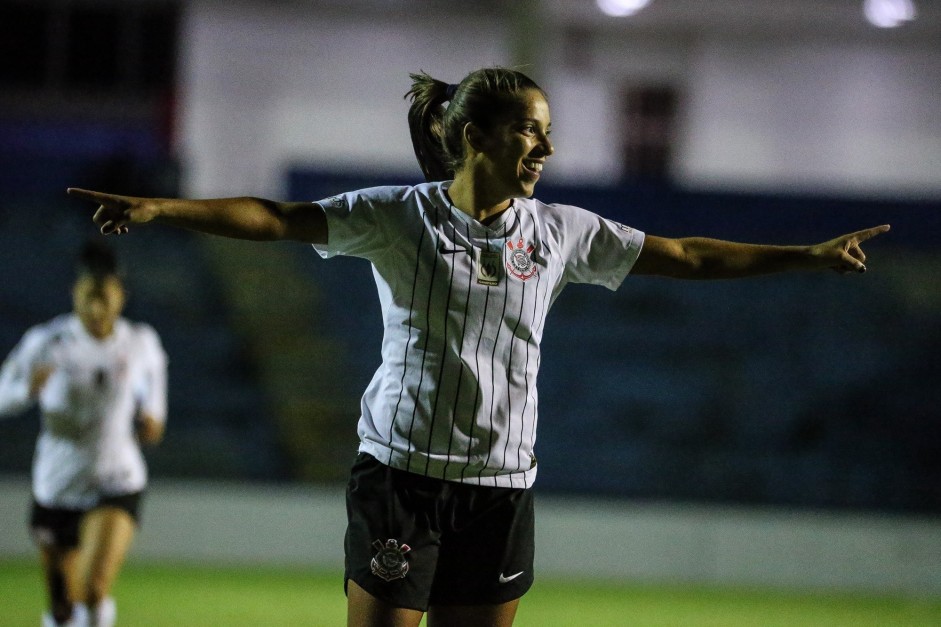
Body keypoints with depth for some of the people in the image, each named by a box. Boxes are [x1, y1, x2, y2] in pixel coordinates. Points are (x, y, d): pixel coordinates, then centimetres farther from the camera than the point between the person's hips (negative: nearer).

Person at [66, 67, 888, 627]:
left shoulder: (560, 231, 5)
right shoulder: (399, 216, -4)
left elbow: (685, 256, 10)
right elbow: (276, 220, -11)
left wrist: (807, 255, 8)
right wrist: (157, 209, -24)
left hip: (501, 484, 4)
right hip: (401, 469, -3)